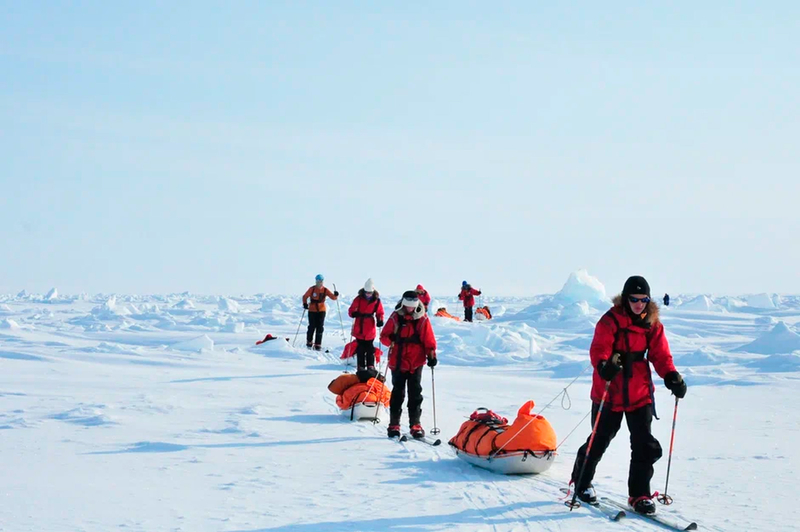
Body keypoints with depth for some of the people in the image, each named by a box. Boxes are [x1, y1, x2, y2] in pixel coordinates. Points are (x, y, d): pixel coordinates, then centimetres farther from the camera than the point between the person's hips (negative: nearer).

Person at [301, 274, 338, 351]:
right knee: (312, 327, 1)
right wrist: (305, 304, -9)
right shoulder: (312, 289, -5)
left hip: (322, 310, 2)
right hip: (312, 310, -1)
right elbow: (305, 297, 5)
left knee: (320, 328, -1)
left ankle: (318, 345, 4)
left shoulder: (325, 290, -1)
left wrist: (336, 295, -24)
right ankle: (309, 342, 21)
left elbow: (333, 297, -3)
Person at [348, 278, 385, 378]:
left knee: (370, 349, 7)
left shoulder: (377, 300, -3)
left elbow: (380, 312, 5)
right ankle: (361, 367, 11)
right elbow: (351, 310, 0)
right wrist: (354, 313, -23)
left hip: (370, 330, 0)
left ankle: (370, 366, 16)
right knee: (360, 349, 5)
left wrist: (380, 320, -14)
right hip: (359, 329, 0)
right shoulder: (358, 299, -5)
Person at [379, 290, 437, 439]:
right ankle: (394, 425, 11)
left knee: (415, 394, 3)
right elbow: (384, 336, 2)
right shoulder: (395, 317, -1)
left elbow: (429, 340, 3)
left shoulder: (422, 319, 0)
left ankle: (415, 425, 8)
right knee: (397, 393, 4)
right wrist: (391, 339, -19)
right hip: (398, 362, 0)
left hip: (416, 363, 0)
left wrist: (431, 355, -8)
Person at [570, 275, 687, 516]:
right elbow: (598, 349, -19)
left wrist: (672, 377, -12)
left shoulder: (653, 324, 4)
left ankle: (639, 495, 8)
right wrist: (604, 366, -40)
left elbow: (660, 355, 5)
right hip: (609, 391, -4)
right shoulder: (611, 320, -11)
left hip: (640, 392, 4)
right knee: (600, 440, 10)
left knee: (645, 444, -2)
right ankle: (581, 482, 33)